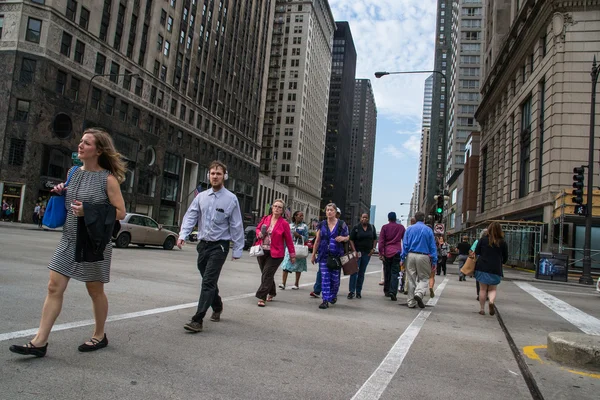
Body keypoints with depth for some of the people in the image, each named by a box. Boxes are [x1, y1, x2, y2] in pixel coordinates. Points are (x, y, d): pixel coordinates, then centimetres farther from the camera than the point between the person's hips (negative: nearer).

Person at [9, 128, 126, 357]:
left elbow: (120, 212, -13)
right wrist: (60, 194, 1)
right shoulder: (73, 172, 7)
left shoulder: (108, 179, -12)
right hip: (69, 239, 6)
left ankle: (99, 336, 26)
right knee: (54, 287, 2)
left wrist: (89, 211, -22)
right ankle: (40, 341, 8)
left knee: (95, 290, 8)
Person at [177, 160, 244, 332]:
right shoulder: (201, 197, 5)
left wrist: (237, 249, -5)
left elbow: (236, 225, -5)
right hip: (203, 244, 5)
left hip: (219, 246, -5)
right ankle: (217, 307, 42)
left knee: (208, 282, -11)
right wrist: (182, 235, -15)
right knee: (209, 281, 18)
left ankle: (198, 320, -8)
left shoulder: (231, 199, -7)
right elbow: (190, 217, 1)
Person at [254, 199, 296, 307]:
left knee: (267, 274, -9)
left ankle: (261, 297, -5)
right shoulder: (265, 218, 5)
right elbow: (258, 228, 21)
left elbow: (288, 240, -1)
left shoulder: (284, 223, -6)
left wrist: (292, 254, 1)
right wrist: (259, 233, -4)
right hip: (262, 251, 5)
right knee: (266, 274, 14)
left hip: (275, 254, -5)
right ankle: (271, 293, 33)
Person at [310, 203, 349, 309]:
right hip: (324, 255, 1)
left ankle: (333, 295, 30)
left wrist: (343, 238, -13)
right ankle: (325, 300, -1)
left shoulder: (341, 224, 2)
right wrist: (313, 254, 12)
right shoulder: (322, 224, 7)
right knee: (324, 278, -3)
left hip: (337, 255, -1)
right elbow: (317, 240, 12)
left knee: (335, 278, 3)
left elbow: (348, 237, 10)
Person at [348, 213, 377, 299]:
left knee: (362, 273, 8)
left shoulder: (372, 227, 7)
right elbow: (351, 239, -3)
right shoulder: (356, 227, -3)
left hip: (367, 253, 3)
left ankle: (358, 291, 14)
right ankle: (351, 291, -6)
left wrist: (373, 248, 2)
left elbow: (375, 239, 15)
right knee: (354, 271, -9)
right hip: (357, 252, -3)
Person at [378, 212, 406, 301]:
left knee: (387, 273, 12)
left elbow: (381, 241, -4)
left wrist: (381, 253, -3)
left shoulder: (384, 227, 1)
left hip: (386, 253, 1)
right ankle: (393, 292, -16)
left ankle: (386, 291, 22)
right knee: (395, 273, -2)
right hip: (397, 252, 0)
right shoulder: (401, 227, 4)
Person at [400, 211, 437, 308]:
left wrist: (402, 258, 3)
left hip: (411, 255, 2)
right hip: (423, 256, -2)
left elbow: (405, 244, 2)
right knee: (424, 277, 10)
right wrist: (434, 261, 2)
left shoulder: (409, 229, 6)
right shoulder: (428, 230, 2)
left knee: (411, 278, 9)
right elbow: (432, 246, 0)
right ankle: (418, 293, -16)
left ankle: (411, 302, 10)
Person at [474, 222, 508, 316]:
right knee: (492, 289, 11)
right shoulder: (503, 243, -1)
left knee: (483, 289, 10)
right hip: (495, 269, 0)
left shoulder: (483, 240, -2)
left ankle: (482, 309, 11)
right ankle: (492, 301, -17)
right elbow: (505, 258, 6)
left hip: (482, 268, 0)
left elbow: (476, 253, 2)